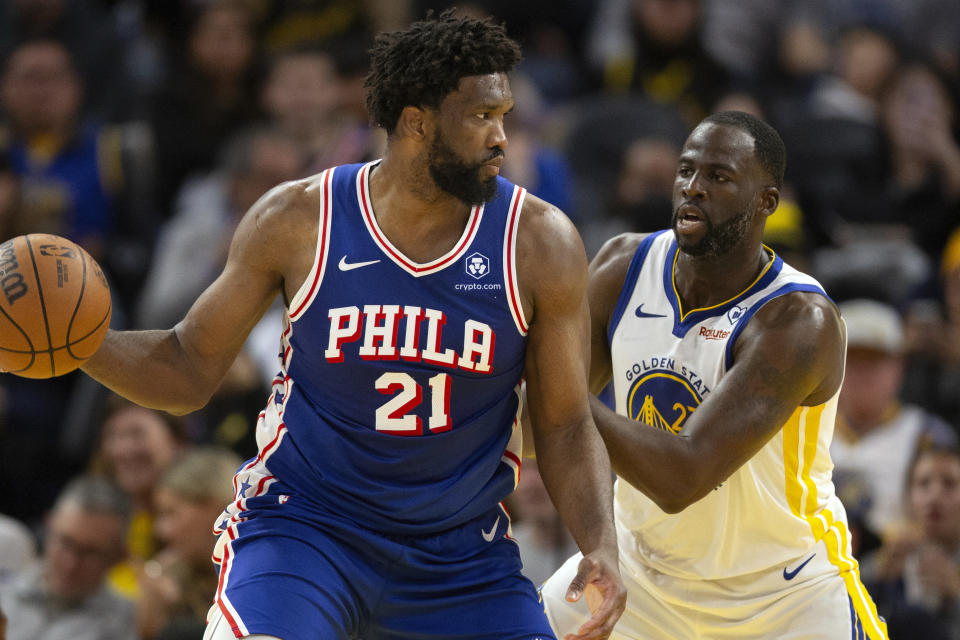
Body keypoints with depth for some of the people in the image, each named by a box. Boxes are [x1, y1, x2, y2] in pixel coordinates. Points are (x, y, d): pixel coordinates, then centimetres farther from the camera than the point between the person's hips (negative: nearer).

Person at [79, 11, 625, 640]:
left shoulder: (539, 242, -6)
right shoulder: (297, 220, -7)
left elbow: (565, 427, 0)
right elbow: (190, 370, 2)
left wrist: (602, 547, -17)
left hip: (461, 557, 2)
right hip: (301, 528, -2)